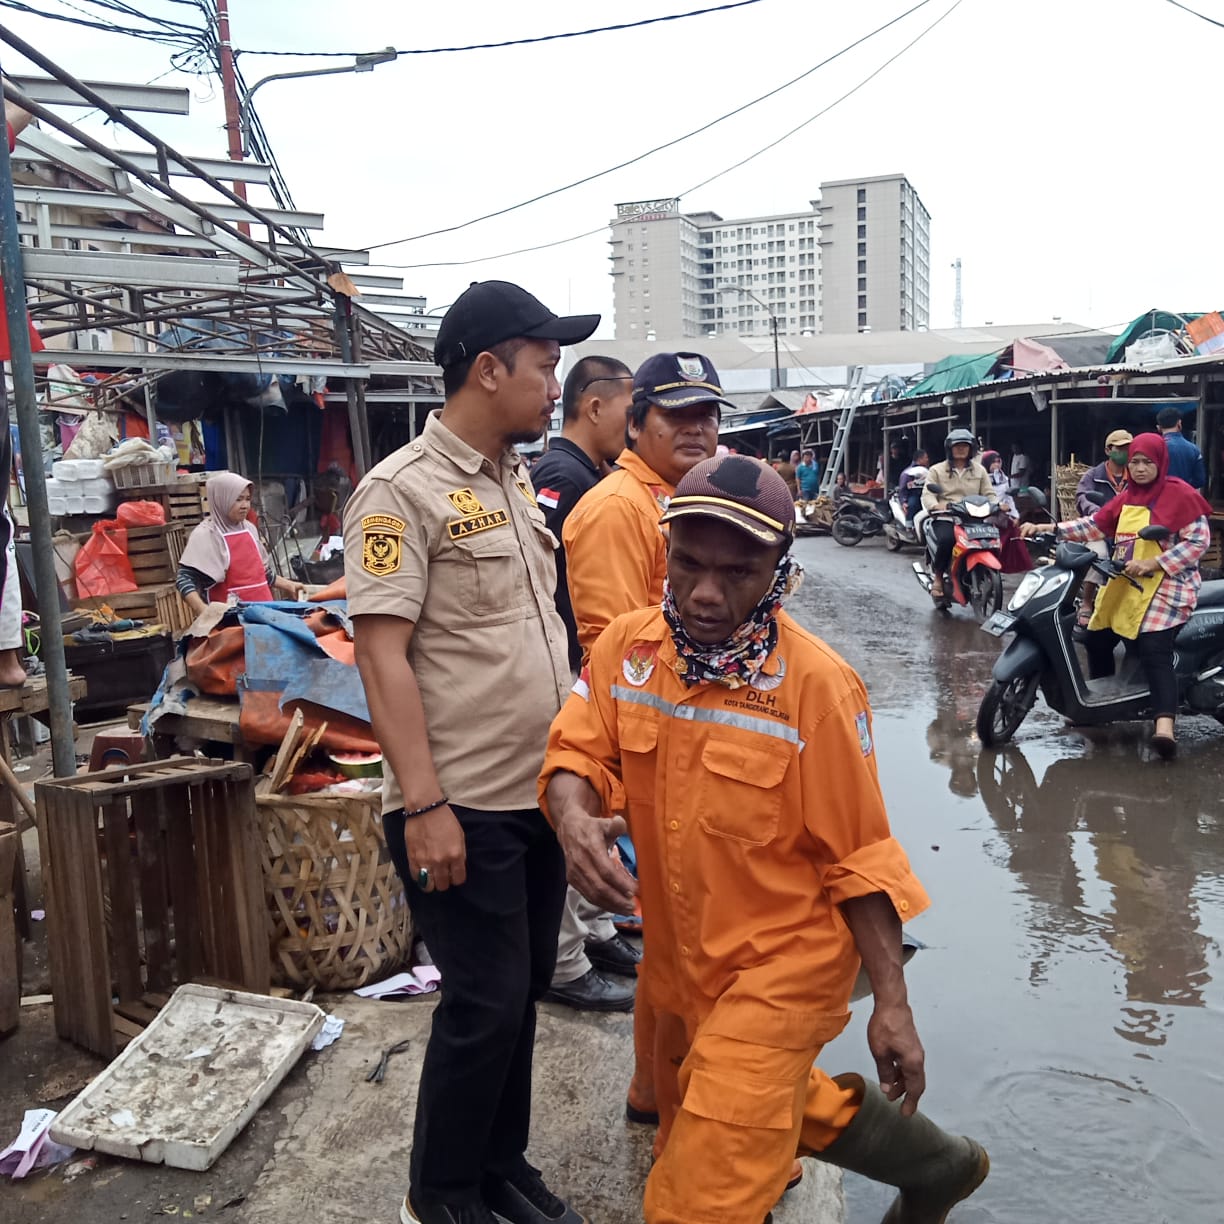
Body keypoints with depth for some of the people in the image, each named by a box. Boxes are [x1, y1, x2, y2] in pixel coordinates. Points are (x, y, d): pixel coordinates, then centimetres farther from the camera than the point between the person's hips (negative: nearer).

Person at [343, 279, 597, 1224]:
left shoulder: (516, 483, 11)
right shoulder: (403, 491, -13)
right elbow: (382, 654, -18)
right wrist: (423, 804, -21)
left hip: (538, 792, 8)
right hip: (463, 808, -7)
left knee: (523, 992, 17)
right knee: (485, 1005, 3)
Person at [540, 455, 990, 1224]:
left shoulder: (816, 683, -21)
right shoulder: (628, 645, -9)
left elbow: (857, 856, -15)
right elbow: (577, 753, -8)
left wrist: (892, 1004, -12)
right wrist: (575, 819, -31)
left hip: (780, 967, -6)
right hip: (679, 955, 6)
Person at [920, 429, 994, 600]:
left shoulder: (979, 470, 19)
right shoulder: (937, 470, 11)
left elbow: (989, 494, 13)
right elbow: (927, 494, -2)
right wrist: (936, 505, -24)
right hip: (945, 518, -2)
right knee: (946, 539, -37)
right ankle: (937, 576, -15)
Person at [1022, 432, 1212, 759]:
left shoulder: (1179, 493, -6)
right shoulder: (1127, 497, 16)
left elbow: (1199, 540, -11)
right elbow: (1095, 524, 11)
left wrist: (1153, 564, -19)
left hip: (1165, 586, -8)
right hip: (1124, 585, 8)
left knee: (1154, 652, -24)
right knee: (1096, 640, 10)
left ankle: (1165, 726, -34)